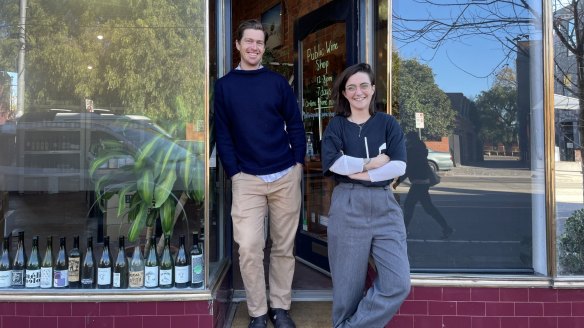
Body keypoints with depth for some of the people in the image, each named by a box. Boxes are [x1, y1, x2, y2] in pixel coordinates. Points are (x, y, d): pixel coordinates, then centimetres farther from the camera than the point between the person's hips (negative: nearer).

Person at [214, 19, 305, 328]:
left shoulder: (278, 82, 7)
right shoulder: (223, 86, 6)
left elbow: (295, 125, 8)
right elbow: (223, 134, 4)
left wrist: (298, 162, -2)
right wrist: (234, 173, -4)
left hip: (286, 176, 1)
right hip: (247, 179, -1)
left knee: (284, 246, 8)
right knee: (248, 248, -6)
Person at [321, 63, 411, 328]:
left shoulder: (388, 123, 9)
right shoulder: (336, 125, 6)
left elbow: (399, 166, -5)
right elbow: (334, 163, -12)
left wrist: (359, 172, -10)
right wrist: (374, 162, -7)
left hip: (384, 206, 2)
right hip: (347, 207, -1)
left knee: (398, 284, -4)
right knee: (348, 285, 6)